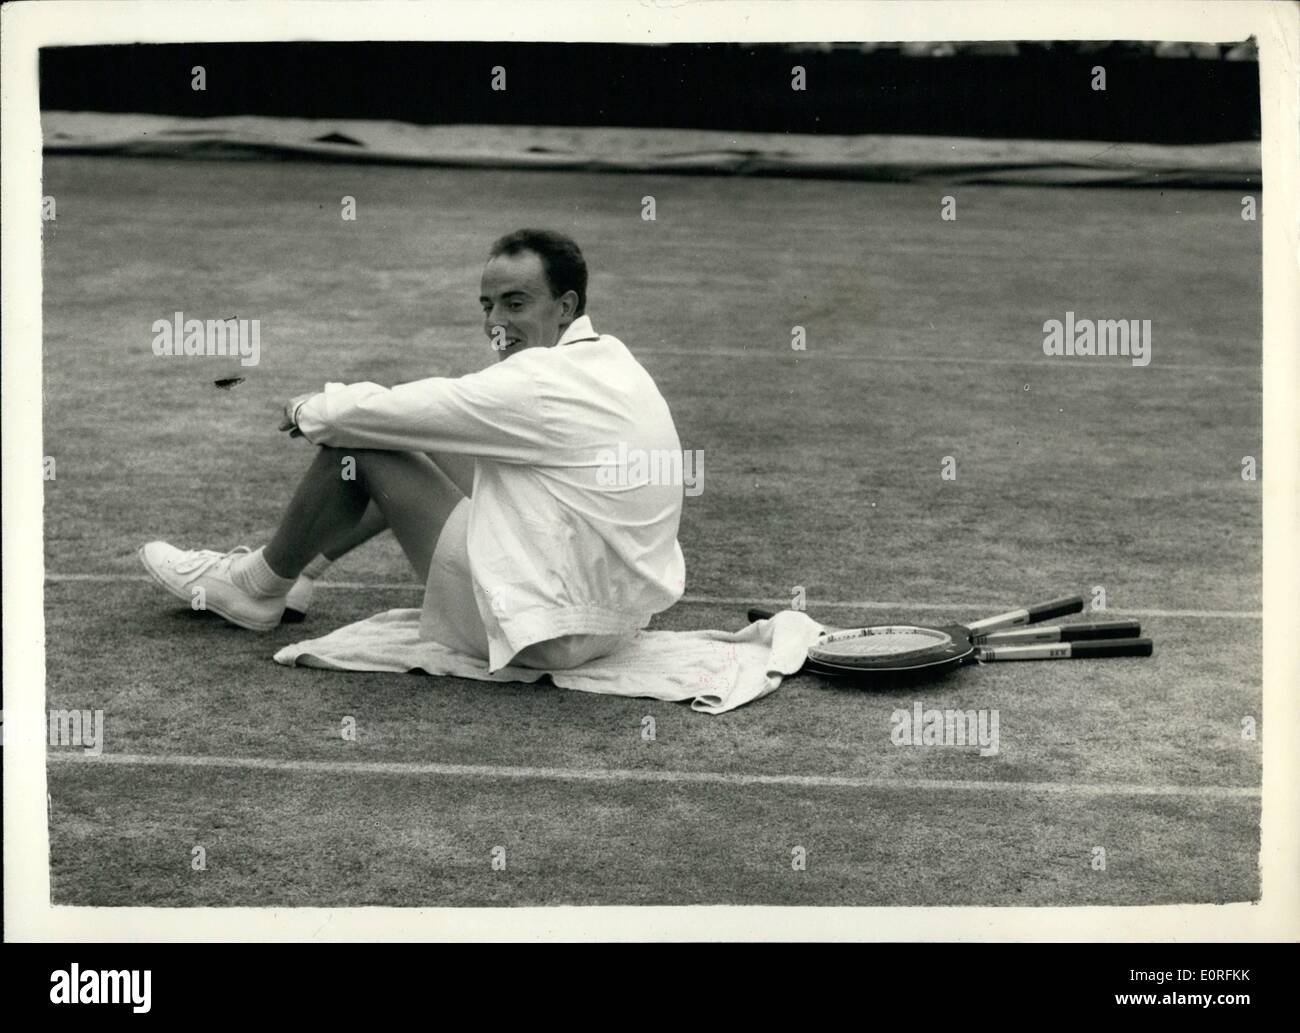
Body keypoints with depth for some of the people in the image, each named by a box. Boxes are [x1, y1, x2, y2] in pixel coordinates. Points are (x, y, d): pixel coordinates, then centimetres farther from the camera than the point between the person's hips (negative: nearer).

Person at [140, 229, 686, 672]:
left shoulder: (545, 385, -22)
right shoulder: (606, 358, 8)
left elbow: (399, 413, -15)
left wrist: (313, 411, 5)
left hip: (550, 631, -10)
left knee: (357, 440, -3)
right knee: (422, 442, 19)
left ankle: (258, 586, 18)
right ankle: (277, 569, 31)